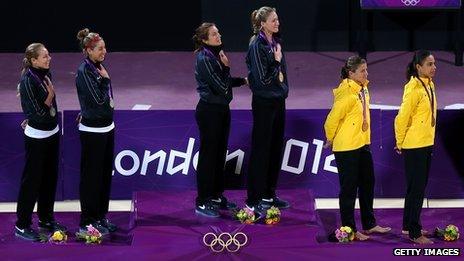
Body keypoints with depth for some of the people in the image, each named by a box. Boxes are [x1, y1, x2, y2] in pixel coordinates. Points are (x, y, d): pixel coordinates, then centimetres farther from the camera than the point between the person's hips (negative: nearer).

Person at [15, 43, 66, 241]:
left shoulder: (46, 74, 2)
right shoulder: (28, 81, -21)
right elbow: (38, 112, -20)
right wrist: (50, 95, -26)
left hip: (52, 133, 8)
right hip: (37, 137, -8)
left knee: (50, 178, 15)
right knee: (32, 180, -1)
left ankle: (46, 219, 28)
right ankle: (22, 225, 7)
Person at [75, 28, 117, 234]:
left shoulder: (97, 67, 8)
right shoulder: (84, 72, -17)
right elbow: (99, 99, -22)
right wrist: (106, 79, -10)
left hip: (106, 128, 8)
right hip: (92, 131, -8)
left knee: (105, 173, 14)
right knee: (92, 176, 0)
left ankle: (101, 216, 24)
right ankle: (88, 221, 9)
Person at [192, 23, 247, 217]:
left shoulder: (215, 55, 8)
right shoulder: (204, 59, -19)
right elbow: (221, 87, -22)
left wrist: (243, 80, 9)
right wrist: (226, 66, -10)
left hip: (221, 109, 9)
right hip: (209, 111, -9)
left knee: (220, 153, 15)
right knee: (208, 155, -3)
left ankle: (216, 196, 27)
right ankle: (202, 203, 4)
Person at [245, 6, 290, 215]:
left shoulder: (276, 42, 8)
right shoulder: (257, 46, -15)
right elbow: (263, 79, -20)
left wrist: (282, 81, 6)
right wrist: (276, 62, -13)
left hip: (278, 100, 8)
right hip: (264, 103, -8)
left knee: (276, 148, 13)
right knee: (261, 150, -4)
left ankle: (269, 194, 24)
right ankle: (253, 200, 2)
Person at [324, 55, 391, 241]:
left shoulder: (363, 90, 6)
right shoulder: (347, 95, -22)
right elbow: (331, 121, -20)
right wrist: (330, 140, -6)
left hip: (363, 145, 9)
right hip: (346, 149, -9)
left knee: (367, 184, 17)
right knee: (349, 188, 1)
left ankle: (369, 224, 29)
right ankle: (349, 229, 11)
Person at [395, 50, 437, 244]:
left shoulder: (429, 85, 8)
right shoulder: (414, 88, -20)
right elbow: (402, 118, -21)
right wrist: (400, 144, -10)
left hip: (426, 144, 9)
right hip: (414, 146, -9)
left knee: (419, 186, 16)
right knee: (416, 188, -4)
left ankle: (409, 226, 27)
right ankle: (414, 233, 2)